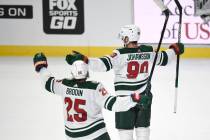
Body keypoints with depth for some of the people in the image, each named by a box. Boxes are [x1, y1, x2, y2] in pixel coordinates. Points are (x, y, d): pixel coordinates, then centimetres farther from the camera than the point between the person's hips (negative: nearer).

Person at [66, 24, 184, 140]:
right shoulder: (148, 51, 0)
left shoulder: (121, 54, -17)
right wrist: (175, 50, 36)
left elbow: (104, 64, -29)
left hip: (125, 97, -5)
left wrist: (84, 60, -33)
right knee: (143, 126, 14)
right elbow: (163, 59, 17)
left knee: (125, 129, 3)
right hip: (144, 96, 5)